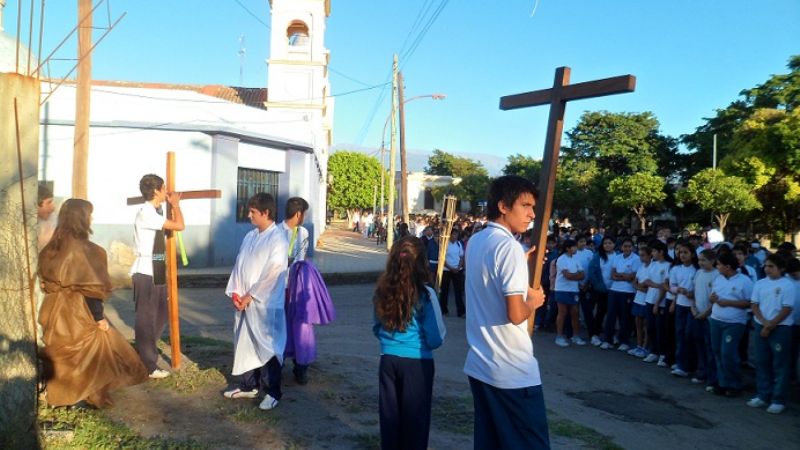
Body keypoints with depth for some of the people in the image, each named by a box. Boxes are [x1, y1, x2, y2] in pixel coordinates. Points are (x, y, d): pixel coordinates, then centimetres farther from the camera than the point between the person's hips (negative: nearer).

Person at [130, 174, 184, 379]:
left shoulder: (155, 212, 12)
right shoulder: (146, 213, -18)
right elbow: (179, 225, -19)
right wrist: (175, 204, -6)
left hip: (156, 272, 10)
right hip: (146, 273, -10)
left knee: (160, 315, 17)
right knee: (146, 318, -1)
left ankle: (141, 355, 31)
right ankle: (148, 366, 8)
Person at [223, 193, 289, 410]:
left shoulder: (278, 239, -13)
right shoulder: (250, 236, 9)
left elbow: (272, 274, -17)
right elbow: (239, 265, 11)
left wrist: (251, 296, -15)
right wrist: (235, 292, -1)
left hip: (266, 304, -7)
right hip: (244, 302, 7)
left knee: (267, 347, 1)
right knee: (244, 344, 15)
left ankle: (272, 392, 13)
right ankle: (248, 386, 30)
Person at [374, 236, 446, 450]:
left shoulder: (382, 290, -3)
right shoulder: (425, 294, -16)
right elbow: (436, 339, -11)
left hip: (388, 360, 4)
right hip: (417, 363, -4)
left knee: (390, 416, 16)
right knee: (415, 419, 11)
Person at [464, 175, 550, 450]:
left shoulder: (475, 242, 9)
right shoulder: (510, 247, -18)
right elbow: (516, 314, -23)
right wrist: (533, 301, -4)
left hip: (478, 365, 9)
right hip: (514, 372, -9)